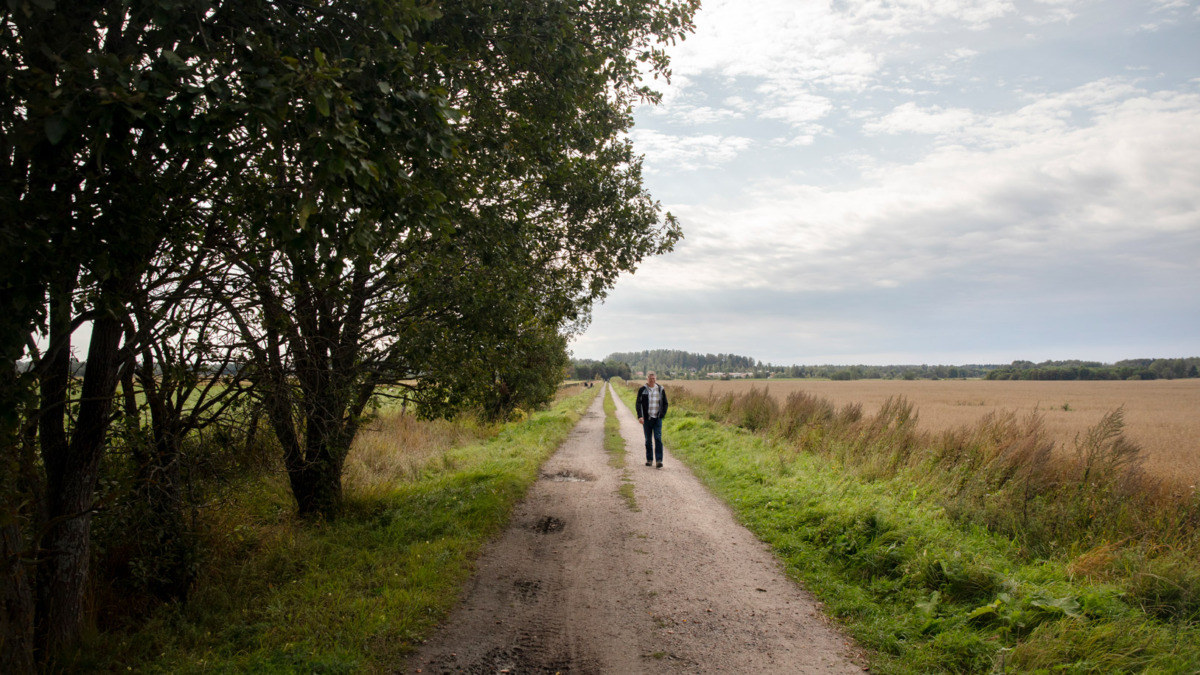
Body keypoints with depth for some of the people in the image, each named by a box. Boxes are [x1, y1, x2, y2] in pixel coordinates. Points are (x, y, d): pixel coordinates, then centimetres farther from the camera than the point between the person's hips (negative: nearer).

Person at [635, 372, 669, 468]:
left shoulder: (661, 389, 4)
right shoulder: (642, 390, -1)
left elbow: (665, 403, 12)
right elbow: (638, 403, -6)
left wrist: (662, 414, 0)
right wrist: (640, 416, -18)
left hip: (657, 418, 0)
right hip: (647, 419, 0)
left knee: (658, 439, -8)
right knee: (648, 440, 7)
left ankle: (659, 460, -8)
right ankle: (649, 459, 18)